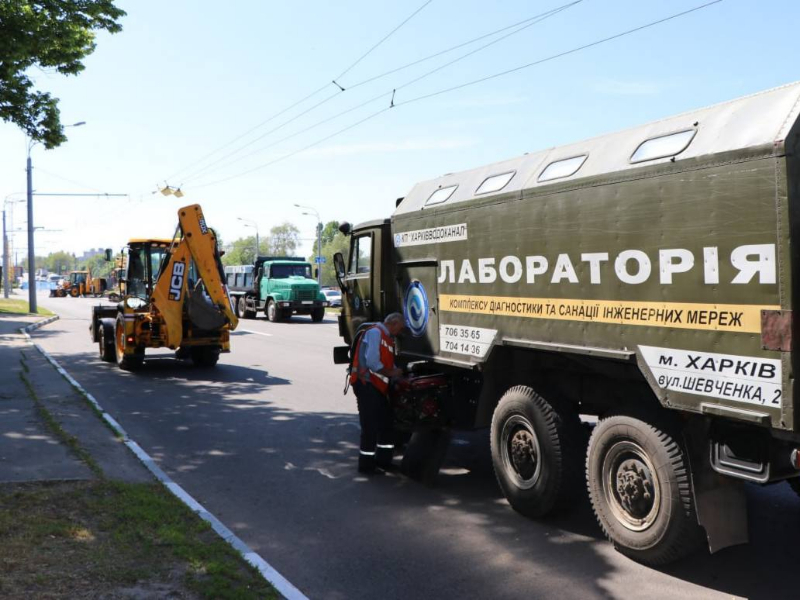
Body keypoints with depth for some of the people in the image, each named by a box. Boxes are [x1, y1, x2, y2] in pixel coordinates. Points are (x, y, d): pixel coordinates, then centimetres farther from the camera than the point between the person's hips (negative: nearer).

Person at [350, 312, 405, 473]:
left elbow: (388, 364, 16)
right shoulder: (375, 332, -13)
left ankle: (383, 460, 27)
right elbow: (372, 362, -22)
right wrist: (391, 372, -11)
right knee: (370, 426, -5)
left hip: (378, 386, 10)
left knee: (386, 423, 15)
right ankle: (366, 465, 4)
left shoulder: (387, 337, 18)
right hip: (367, 385, -10)